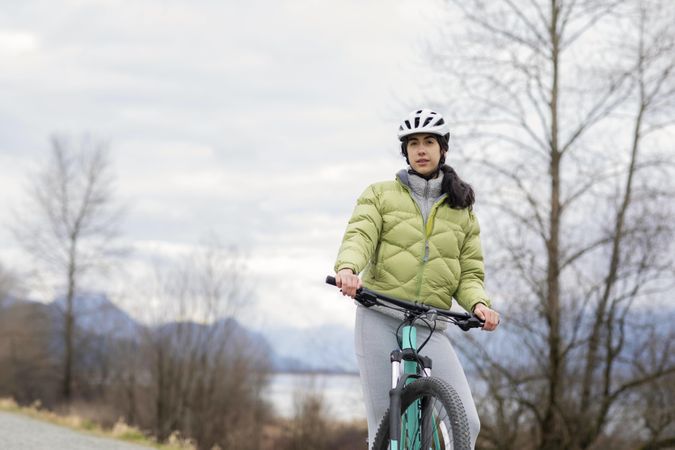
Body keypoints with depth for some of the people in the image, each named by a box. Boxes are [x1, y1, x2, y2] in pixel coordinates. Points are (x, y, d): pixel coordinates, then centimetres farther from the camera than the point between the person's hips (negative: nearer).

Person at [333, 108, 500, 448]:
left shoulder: (461, 210, 17)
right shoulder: (380, 195, 11)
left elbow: (470, 273, 12)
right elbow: (360, 235, -7)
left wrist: (478, 303, -11)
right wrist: (347, 268, -30)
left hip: (429, 328, 2)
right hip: (379, 318, -1)